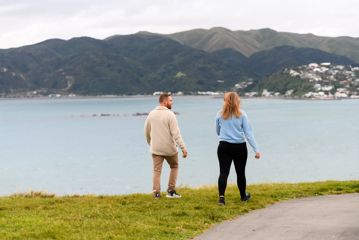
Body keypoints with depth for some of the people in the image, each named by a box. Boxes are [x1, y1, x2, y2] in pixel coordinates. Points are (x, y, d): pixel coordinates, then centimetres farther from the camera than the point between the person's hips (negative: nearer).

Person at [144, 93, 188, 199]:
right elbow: (176, 133, -19)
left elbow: (147, 131, 12)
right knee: (174, 167, 17)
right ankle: (171, 190, 13)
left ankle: (156, 193, 3)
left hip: (156, 149, 4)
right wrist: (183, 148, -19)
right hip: (169, 148, -4)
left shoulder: (152, 114, 4)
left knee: (157, 170, 9)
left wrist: (150, 143, 28)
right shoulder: (170, 114, -13)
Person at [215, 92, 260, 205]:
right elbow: (248, 133, -6)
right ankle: (243, 196, 30)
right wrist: (256, 149, -5)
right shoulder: (242, 114, -4)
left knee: (223, 172, -2)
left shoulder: (220, 114, 0)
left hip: (224, 146, 0)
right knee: (240, 172, 14)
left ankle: (221, 197, -17)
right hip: (239, 147, 0)